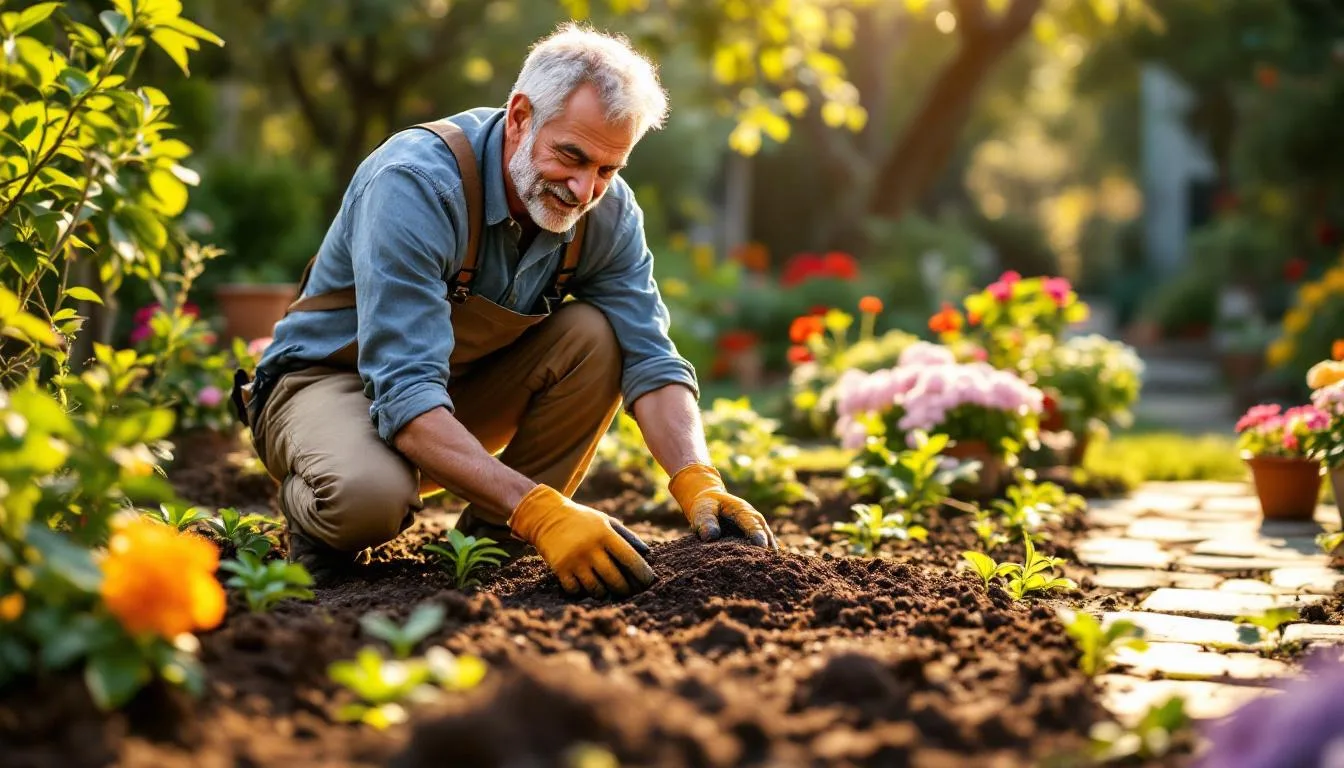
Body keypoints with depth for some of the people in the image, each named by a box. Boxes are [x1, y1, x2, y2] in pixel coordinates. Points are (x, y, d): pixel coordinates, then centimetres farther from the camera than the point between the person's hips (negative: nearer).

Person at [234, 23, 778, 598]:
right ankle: (320, 521, -2)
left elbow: (650, 360, -13)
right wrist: (540, 511, -49)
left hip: (468, 385, 6)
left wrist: (698, 484, -33)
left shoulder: (607, 211, -12)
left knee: (595, 336, -20)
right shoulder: (415, 183, -32)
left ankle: (494, 535, -8)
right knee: (369, 495, -39)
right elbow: (405, 395, -39)